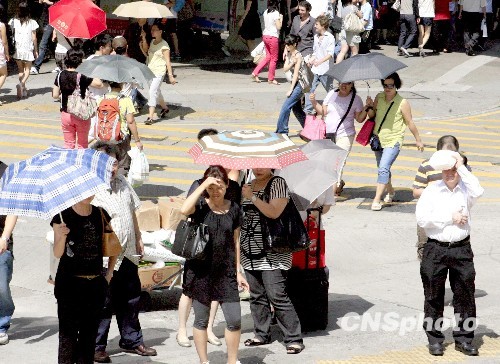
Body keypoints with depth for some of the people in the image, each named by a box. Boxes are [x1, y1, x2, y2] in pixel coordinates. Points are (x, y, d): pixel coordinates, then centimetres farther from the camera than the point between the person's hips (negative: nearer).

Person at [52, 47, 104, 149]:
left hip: (65, 114, 3)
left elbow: (55, 95, -1)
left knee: (68, 144, 15)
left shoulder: (61, 75, -5)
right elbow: (100, 84, -26)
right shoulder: (82, 77, -18)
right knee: (82, 144, 12)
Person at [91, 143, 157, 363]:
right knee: (103, 305, 1)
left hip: (127, 254, 8)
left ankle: (131, 340, 34)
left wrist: (138, 239, 22)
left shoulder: (122, 182, 7)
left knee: (131, 300, 19)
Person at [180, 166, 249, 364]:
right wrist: (203, 185, -23)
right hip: (201, 270, -2)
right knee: (201, 320, 6)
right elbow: (184, 210, -28)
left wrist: (238, 271, 11)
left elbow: (235, 241, 12)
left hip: (226, 271, 2)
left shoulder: (233, 209, 5)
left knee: (234, 319, -2)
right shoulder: (200, 206, -4)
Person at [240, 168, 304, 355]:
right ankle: (262, 334, 20)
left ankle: (294, 339, -6)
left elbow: (274, 212, -20)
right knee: (256, 295, 10)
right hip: (250, 252, 7)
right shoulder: (248, 186, 14)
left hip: (271, 253, -7)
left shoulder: (278, 183, -7)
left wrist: (252, 197, -19)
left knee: (277, 295, -11)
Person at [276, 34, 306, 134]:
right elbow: (285, 69, 0)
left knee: (285, 107, -12)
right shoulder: (289, 54, 9)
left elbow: (296, 74, -17)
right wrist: (292, 63, -19)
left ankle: (281, 131, -8)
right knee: (296, 109, 15)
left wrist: (290, 89, -18)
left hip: (298, 84, -9)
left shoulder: (298, 56, -15)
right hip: (294, 83, 9)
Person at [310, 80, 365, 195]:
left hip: (344, 135, -4)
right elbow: (323, 111, 8)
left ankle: (335, 186, -9)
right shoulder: (331, 94, 7)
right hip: (327, 134, 4)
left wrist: (367, 108, -15)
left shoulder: (356, 99, -2)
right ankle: (339, 182, 25)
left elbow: (359, 119, -1)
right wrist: (314, 102, -5)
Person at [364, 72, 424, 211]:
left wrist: (418, 140, 4)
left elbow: (410, 123, -4)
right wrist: (369, 107, -11)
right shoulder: (379, 98, 2)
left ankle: (377, 200, -22)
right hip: (378, 139, 6)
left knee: (383, 168, -19)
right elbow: (372, 116, 11)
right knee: (382, 169, 19)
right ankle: (390, 191, 43)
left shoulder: (402, 103, -12)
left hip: (393, 141, -6)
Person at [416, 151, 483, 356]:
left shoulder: (465, 190, 4)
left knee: (465, 294, 5)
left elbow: (477, 192, -20)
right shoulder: (432, 191, 2)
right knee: (434, 296, 6)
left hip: (462, 249, 1)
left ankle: (463, 339, 15)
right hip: (435, 249, -1)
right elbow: (422, 218, -10)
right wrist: (451, 218, -11)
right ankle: (434, 339, 17)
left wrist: (461, 167, -14)